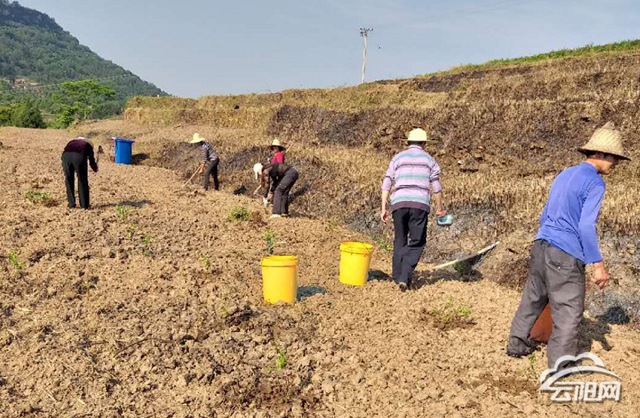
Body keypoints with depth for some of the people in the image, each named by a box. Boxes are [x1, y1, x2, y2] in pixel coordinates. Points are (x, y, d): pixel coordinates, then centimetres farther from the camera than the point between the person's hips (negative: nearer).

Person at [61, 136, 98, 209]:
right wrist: (95, 169, 52)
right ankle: (84, 204, 17)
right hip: (79, 156, -2)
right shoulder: (87, 144, 33)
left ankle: (71, 204, 23)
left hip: (66, 156, 2)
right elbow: (91, 160, 33)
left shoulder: (71, 142, 39)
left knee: (69, 181, 18)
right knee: (82, 181, 12)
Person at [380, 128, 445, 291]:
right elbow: (436, 187, 7)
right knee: (417, 243, 5)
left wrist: (384, 208, 7)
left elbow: (386, 184, 6)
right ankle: (405, 277, -10)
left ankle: (398, 276, 19)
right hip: (420, 204, -1)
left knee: (400, 240, 16)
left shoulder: (397, 158, 13)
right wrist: (439, 207, 19)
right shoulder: (429, 159, 12)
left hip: (399, 203, 2)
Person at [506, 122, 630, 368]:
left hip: (541, 246, 9)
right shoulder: (594, 182, -9)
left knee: (533, 299, 19)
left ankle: (517, 344, 31)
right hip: (565, 255, -9)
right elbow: (586, 226, -17)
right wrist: (598, 264, -14)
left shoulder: (564, 175, 16)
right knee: (569, 313, 0)